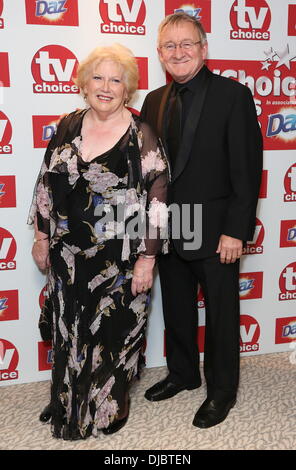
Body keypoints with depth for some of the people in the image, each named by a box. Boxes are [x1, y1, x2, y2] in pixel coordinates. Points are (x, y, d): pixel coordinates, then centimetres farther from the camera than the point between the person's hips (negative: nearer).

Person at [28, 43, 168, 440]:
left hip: (119, 259, -4)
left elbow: (157, 200, -12)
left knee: (113, 333, 12)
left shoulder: (141, 136, -11)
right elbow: (47, 184, 9)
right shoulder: (68, 126, 2)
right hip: (68, 255, 4)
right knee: (70, 332, 18)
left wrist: (147, 259, -13)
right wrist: (42, 237, 10)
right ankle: (69, 406, 43)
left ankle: (110, 408, 38)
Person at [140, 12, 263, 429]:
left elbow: (247, 168, -12)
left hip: (215, 233, -5)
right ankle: (182, 374, 40)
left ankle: (222, 390, 29)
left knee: (221, 314, 10)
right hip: (168, 230, 5)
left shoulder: (233, 95, -8)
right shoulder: (154, 101, 8)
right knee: (176, 310, 19)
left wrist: (235, 231, -16)